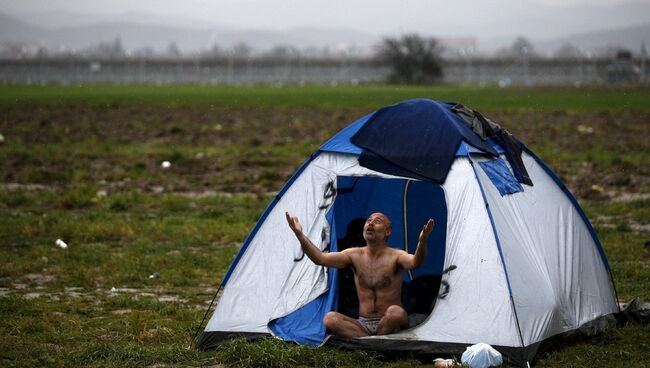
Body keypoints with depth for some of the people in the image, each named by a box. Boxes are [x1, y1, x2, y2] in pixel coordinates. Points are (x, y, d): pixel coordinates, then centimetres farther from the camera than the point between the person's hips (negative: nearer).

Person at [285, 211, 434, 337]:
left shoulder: (395, 256, -8)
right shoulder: (355, 255, 3)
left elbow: (415, 262, -32)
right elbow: (320, 258, -8)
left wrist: (422, 241, -54)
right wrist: (300, 235, -21)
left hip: (388, 324, -3)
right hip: (362, 323, 3)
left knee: (396, 312, -37)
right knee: (329, 319, -23)